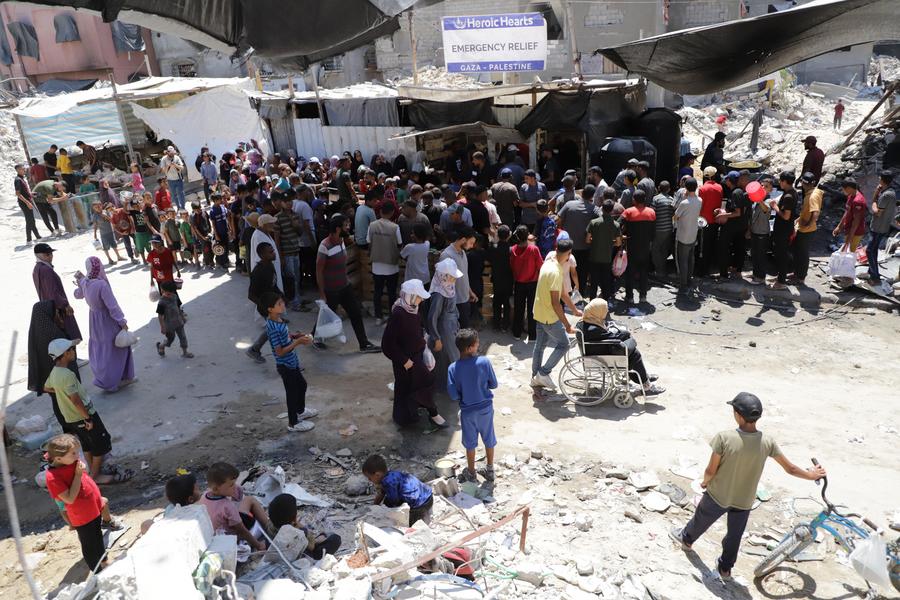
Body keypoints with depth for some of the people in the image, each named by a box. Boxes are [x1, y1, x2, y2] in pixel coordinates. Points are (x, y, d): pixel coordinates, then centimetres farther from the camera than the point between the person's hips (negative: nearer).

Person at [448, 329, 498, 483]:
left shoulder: (453, 369, -19)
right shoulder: (484, 362, -20)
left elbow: (453, 396, -15)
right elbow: (493, 384, -8)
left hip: (467, 411, 0)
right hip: (486, 407, 0)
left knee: (470, 443, 19)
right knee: (489, 439, 21)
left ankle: (471, 473, 36)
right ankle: (490, 470, 37)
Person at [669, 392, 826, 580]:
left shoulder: (724, 437, -30)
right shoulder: (767, 441, -18)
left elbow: (711, 470, -21)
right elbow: (790, 468, -4)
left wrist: (705, 482, 2)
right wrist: (812, 475, 16)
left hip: (717, 496, -2)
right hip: (744, 500, 2)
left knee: (701, 520, 27)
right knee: (734, 536, 25)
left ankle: (686, 538, 53)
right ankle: (725, 568, 43)